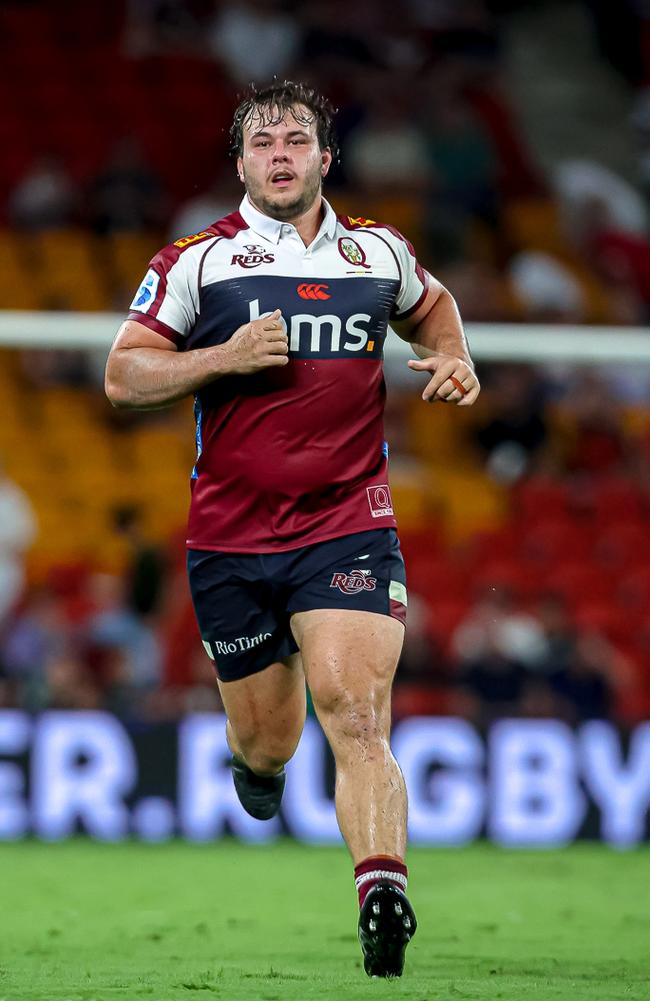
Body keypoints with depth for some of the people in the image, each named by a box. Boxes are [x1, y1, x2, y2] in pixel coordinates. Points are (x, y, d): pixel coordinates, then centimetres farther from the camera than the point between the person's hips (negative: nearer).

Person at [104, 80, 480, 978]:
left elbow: (431, 305, 31)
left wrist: (452, 359, 10)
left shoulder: (380, 253, 9)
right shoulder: (195, 262, 1)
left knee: (356, 717, -20)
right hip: (230, 540, 0)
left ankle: (382, 888, -32)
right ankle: (256, 760, 47)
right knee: (267, 740, 11)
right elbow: (123, 377, 1)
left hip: (348, 526, 0)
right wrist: (224, 358, -13)